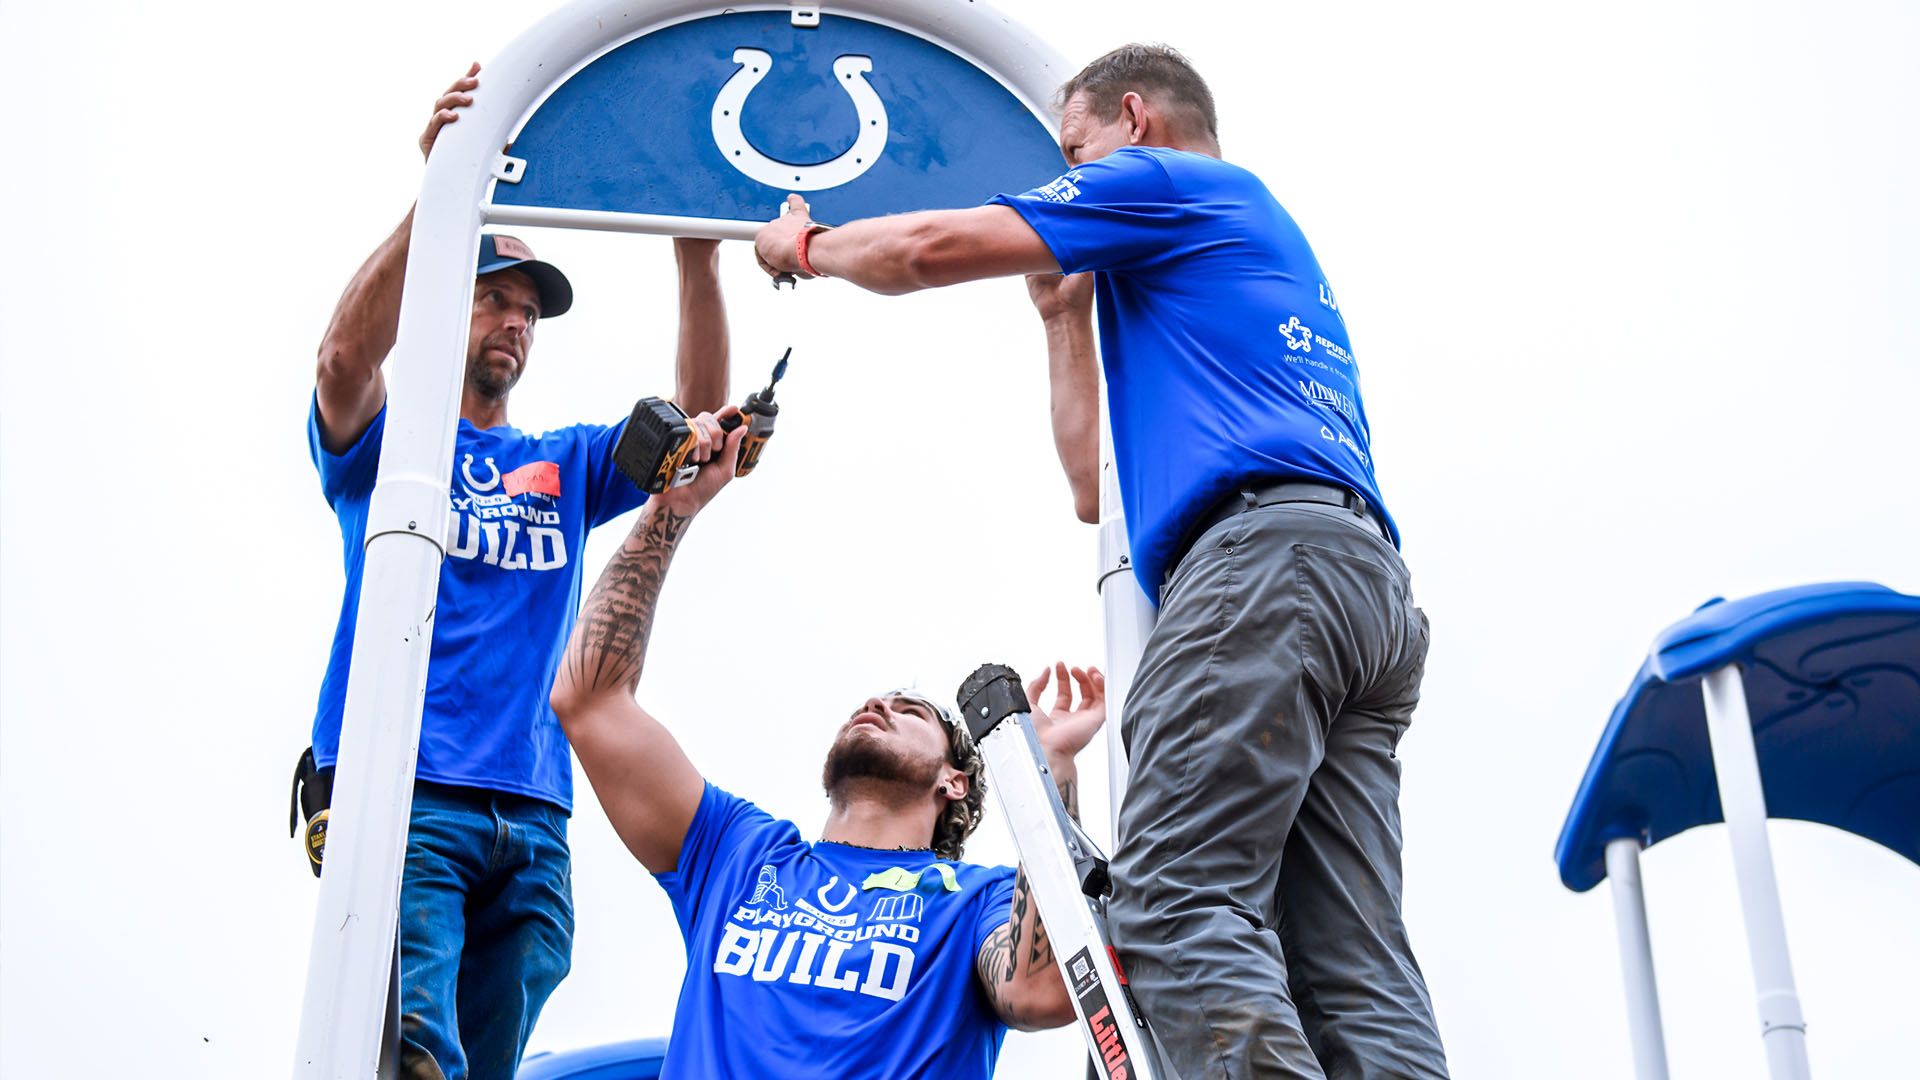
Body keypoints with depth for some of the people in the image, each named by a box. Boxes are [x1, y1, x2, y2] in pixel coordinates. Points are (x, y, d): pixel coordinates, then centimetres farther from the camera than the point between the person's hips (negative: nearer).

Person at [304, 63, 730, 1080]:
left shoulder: (563, 466, 24)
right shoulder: (385, 441, 12)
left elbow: (700, 418, 11)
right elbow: (345, 354, -11)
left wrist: (697, 256, -2)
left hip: (530, 818, 5)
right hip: (400, 794, -5)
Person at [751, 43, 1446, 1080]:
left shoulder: (1163, 177, 13)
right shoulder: (1270, 246, 40)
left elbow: (927, 248, 7)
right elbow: (1096, 484, 38)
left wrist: (805, 244, 27)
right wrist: (1065, 316, 43)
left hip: (1264, 542, -9)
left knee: (1179, 903, -19)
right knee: (1348, 966, -4)